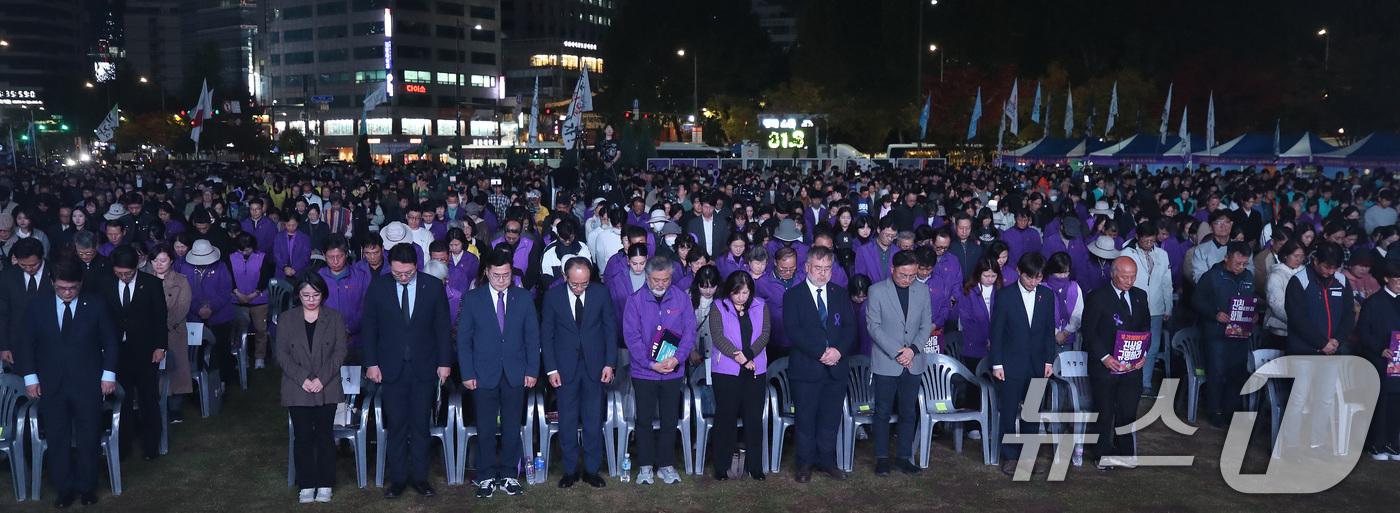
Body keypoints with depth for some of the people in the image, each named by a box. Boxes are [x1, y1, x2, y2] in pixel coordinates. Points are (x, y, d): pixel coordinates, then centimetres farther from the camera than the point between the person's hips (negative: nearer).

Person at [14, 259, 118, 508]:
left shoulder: (96, 304, -4)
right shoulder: (37, 306, -1)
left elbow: (110, 341, 2)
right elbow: (26, 343, 5)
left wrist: (108, 374, -3)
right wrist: (30, 377, 0)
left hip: (88, 384, -1)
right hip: (52, 385, 1)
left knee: (88, 438, 7)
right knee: (57, 440, 7)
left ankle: (87, 487, 22)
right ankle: (64, 488, 20)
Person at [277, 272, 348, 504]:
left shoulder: (335, 318, 3)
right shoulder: (287, 318, 6)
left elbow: (340, 352, -1)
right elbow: (282, 353, 1)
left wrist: (322, 378, -13)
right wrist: (302, 379, -11)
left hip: (327, 389, -1)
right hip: (297, 389, 1)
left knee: (325, 435, 2)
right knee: (303, 436, 2)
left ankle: (324, 484, 12)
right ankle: (306, 485, 13)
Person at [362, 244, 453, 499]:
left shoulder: (434, 286, -2)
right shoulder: (377, 287, -1)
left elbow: (443, 326, 3)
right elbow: (369, 327, 5)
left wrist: (444, 362, 0)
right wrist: (372, 363, -1)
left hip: (424, 368, 0)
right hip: (392, 368, 0)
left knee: (420, 425, 5)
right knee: (396, 425, 4)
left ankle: (420, 477, 16)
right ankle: (397, 478, 14)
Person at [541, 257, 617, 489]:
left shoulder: (601, 292, -3)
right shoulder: (552, 296, -3)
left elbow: (610, 329, 3)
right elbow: (546, 334, 2)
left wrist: (609, 363, -2)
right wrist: (551, 369, -4)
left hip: (595, 366, 0)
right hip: (565, 367, 0)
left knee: (594, 421, 5)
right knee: (567, 422, 5)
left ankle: (592, 470, 16)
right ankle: (570, 470, 17)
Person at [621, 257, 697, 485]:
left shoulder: (682, 298, 0)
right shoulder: (635, 301, -6)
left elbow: (689, 331, -2)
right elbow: (631, 336, -9)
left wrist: (676, 358, -17)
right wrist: (651, 363, -16)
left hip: (673, 372, 1)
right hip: (644, 372, -1)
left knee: (670, 420, 8)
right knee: (644, 419, 6)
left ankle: (666, 465, 20)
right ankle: (646, 465, 18)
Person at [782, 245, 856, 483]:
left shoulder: (840, 294, 12)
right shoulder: (793, 295, 0)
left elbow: (850, 327, 5)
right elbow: (794, 330, -10)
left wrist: (839, 350, -13)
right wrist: (820, 353, -17)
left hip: (836, 367, 3)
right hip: (806, 369, -3)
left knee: (831, 419, 9)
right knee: (806, 419, 4)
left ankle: (827, 461, 21)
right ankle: (805, 464, 16)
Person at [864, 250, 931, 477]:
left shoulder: (922, 290, 6)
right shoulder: (877, 291, -6)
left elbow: (926, 324, 8)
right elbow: (873, 326, -8)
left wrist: (913, 349, -9)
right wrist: (896, 353, -13)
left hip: (913, 363, 3)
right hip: (885, 363, -3)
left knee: (909, 413, 8)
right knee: (883, 412, 3)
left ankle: (904, 458, 18)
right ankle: (882, 458, 13)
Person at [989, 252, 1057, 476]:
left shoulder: (1047, 295, 4)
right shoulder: (1005, 296, -7)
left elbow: (1049, 331, 9)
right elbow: (996, 332, -4)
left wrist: (1049, 361, 4)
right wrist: (997, 364, -7)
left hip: (1037, 365, 3)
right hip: (1011, 365, -3)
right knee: (1009, 413, 2)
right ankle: (1011, 457, 14)